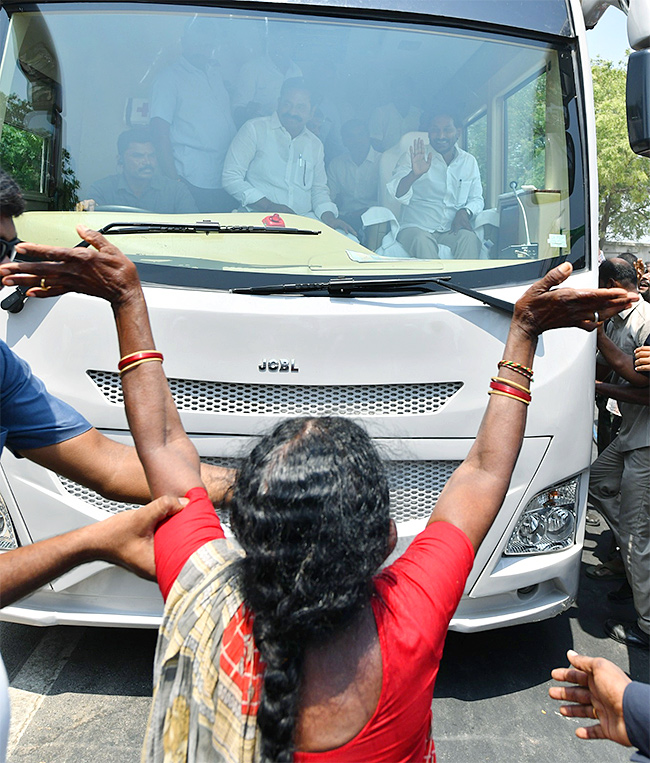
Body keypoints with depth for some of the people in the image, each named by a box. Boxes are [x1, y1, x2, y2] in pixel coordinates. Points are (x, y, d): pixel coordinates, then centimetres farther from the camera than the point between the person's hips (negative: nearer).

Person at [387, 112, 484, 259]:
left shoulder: (469, 162, 16)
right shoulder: (414, 158, 5)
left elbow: (476, 199, 20)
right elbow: (397, 194, -8)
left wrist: (465, 212, -4)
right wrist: (414, 175, -29)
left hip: (452, 230, 3)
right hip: (416, 228, -2)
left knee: (469, 238, -31)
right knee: (422, 240, -37)